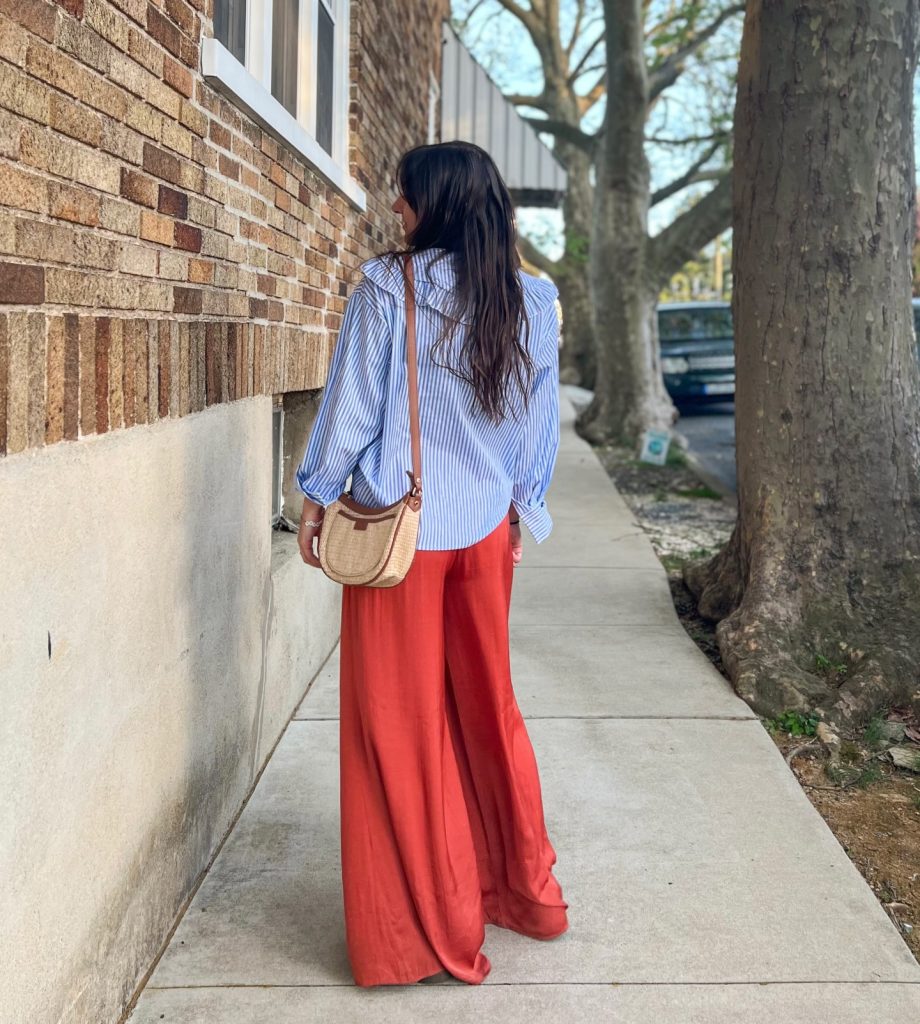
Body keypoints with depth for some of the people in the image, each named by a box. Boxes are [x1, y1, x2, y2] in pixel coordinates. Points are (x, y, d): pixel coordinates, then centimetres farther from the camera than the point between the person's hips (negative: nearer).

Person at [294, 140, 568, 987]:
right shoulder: (531, 300, 2)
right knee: (488, 704, 18)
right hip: (485, 530, 5)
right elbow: (538, 423, 7)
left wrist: (317, 497, 3)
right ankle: (525, 890, 30)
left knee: (400, 721, 5)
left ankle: (431, 925, 13)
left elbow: (353, 402, -8)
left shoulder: (387, 287, -11)